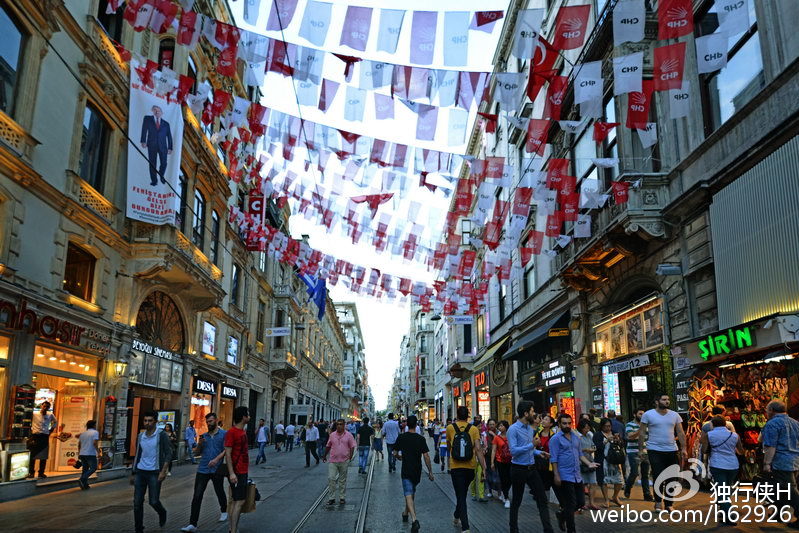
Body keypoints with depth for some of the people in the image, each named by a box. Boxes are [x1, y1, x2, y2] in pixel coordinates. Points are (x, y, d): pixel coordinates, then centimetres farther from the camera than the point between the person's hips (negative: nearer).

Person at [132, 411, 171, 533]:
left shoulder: (161, 435, -7)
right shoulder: (140, 436, 9)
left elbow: (168, 454, -9)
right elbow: (137, 455, 18)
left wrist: (163, 471, -18)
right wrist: (133, 473, 16)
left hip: (154, 473, -5)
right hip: (140, 472, 5)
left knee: (154, 501, -3)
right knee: (137, 502, 3)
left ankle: (162, 513, 30)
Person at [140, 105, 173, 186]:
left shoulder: (166, 124, 12)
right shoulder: (147, 119, 10)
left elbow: (169, 136, 10)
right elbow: (144, 130, 2)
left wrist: (170, 148, 1)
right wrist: (143, 141, -10)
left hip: (163, 146, 1)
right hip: (152, 145, -1)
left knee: (164, 163, -3)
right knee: (152, 164, -2)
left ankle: (161, 177, 24)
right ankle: (154, 181, 7)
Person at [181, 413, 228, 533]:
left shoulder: (224, 434, -2)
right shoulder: (204, 436, 12)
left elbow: (226, 450, -10)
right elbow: (198, 452, 15)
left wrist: (216, 459, -24)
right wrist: (199, 444, -6)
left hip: (217, 469, -3)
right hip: (203, 469, 3)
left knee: (219, 492, 15)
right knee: (197, 496, -4)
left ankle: (224, 511, 42)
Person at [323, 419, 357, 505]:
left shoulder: (348, 435, -2)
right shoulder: (332, 435, 5)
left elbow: (352, 447, -1)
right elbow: (328, 446, 15)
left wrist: (350, 458, -8)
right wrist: (324, 456, 19)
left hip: (344, 461, -1)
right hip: (333, 461, 1)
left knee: (343, 480, 9)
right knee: (331, 478, -5)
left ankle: (342, 497, 19)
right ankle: (332, 498, 4)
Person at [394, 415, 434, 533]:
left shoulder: (401, 438, -6)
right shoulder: (421, 439, -8)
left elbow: (395, 453, 3)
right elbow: (426, 456, -10)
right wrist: (430, 472, -3)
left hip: (406, 471, -2)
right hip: (417, 471, 2)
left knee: (409, 495, -8)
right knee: (412, 493, 23)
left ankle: (414, 520, -26)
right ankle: (406, 513, 40)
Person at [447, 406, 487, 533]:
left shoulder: (450, 428, -2)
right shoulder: (474, 429, -3)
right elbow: (478, 449, -11)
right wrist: (484, 469, -11)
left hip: (455, 467, -2)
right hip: (470, 467, 2)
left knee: (461, 496, 1)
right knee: (463, 493, 23)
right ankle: (457, 517, 42)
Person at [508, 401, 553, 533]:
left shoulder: (530, 429, 9)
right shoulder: (513, 430, -17)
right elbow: (513, 451, -25)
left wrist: (539, 452, 3)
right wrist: (532, 445, -22)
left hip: (531, 468, 7)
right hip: (519, 469, -7)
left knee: (542, 499, 3)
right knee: (516, 501, 9)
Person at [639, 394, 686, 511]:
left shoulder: (674, 415, 7)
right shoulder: (648, 415, -3)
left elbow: (680, 433, 9)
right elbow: (642, 433, -1)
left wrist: (683, 448, 1)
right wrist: (641, 449, -5)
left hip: (672, 450, 4)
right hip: (655, 451, -4)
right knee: (658, 477, -8)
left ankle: (668, 503, 23)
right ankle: (658, 501, 11)